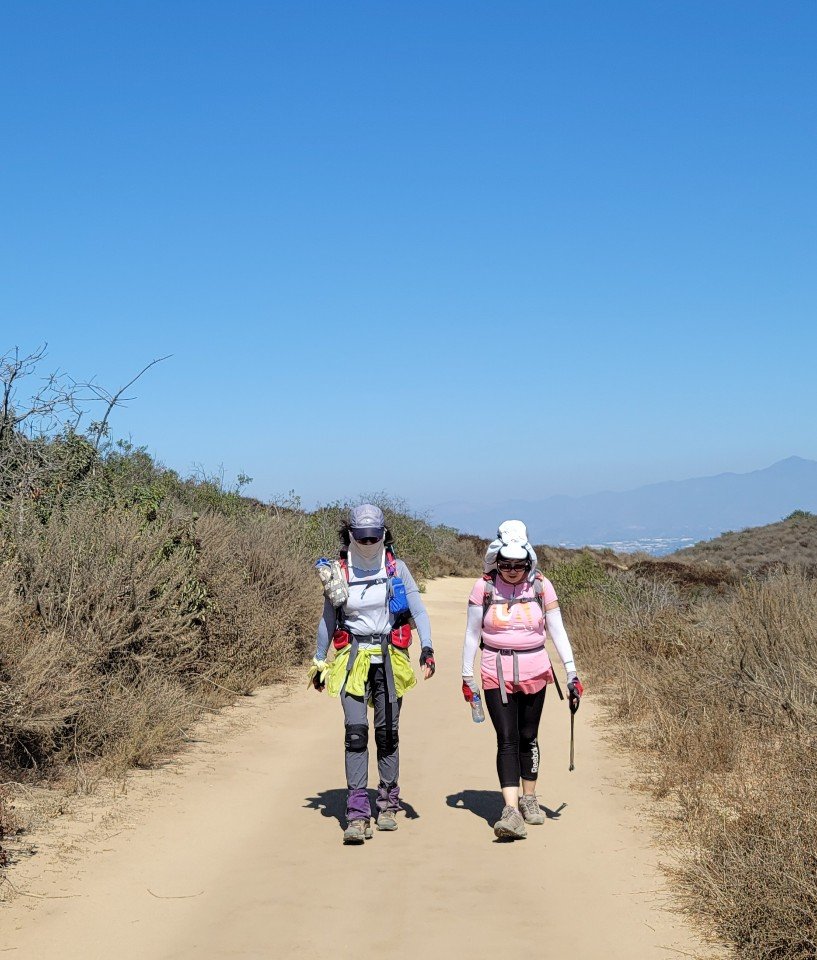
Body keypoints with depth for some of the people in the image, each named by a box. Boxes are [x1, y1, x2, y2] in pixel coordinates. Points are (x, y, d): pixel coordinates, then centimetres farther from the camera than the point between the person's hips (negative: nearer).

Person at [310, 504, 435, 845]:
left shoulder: (397, 569, 1)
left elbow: (418, 611, -1)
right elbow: (327, 620, 12)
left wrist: (427, 648, -16)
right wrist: (319, 662, 17)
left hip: (389, 659, 1)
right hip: (353, 659, -1)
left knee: (387, 733, 6)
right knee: (356, 732, -12)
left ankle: (388, 805, 23)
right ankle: (357, 815, -12)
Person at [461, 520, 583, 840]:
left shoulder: (541, 586, -2)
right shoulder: (484, 588, -4)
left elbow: (557, 631, 1)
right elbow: (472, 633, 3)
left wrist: (572, 673, -3)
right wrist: (467, 676, 4)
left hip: (534, 672, 1)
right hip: (497, 675, -1)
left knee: (528, 738, 11)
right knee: (507, 739, -10)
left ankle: (529, 799, 29)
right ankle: (511, 812, -17)